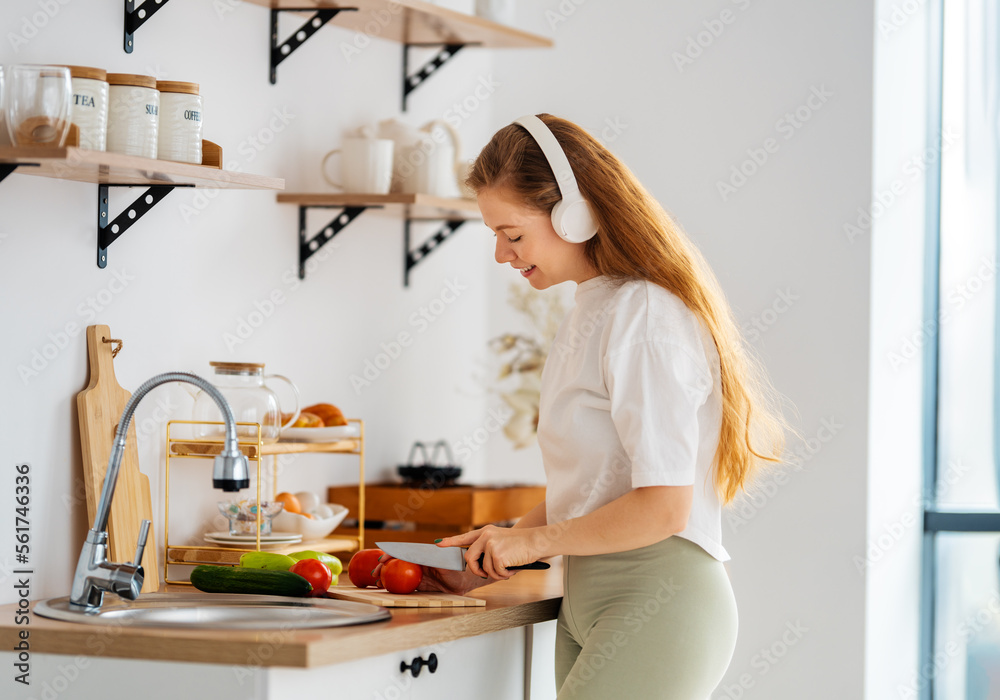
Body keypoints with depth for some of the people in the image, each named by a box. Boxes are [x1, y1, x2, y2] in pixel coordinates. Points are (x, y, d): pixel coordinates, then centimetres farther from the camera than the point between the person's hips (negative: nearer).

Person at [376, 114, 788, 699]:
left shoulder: (644, 318, -14)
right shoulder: (592, 313, 16)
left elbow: (662, 505, -20)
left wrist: (534, 541, -9)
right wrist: (490, 561, 12)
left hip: (656, 606, -9)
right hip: (588, 605, 9)